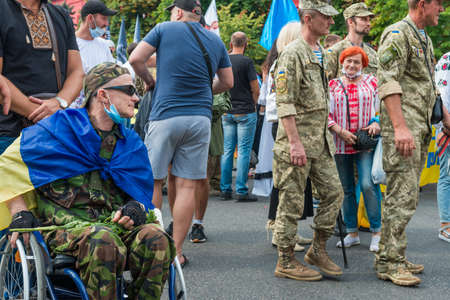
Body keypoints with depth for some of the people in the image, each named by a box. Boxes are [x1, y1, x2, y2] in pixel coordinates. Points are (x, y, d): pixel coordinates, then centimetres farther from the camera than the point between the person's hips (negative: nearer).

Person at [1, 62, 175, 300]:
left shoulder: (131, 143, 20)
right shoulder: (58, 129, 5)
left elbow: (142, 192, 27)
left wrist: (135, 208, 1)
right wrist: (19, 214, -3)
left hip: (115, 223, 4)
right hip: (66, 224, -4)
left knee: (156, 238, -28)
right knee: (103, 240, -39)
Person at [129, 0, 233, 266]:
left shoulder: (165, 29, 2)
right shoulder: (215, 40, 13)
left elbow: (135, 59, -3)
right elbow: (227, 82, 19)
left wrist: (150, 81, 13)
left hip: (166, 115, -3)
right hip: (201, 118, 3)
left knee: (154, 181, 6)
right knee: (187, 185, 2)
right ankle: (176, 251, 4)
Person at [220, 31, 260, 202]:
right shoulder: (246, 62, -11)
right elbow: (256, 90, -9)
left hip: (227, 113, 5)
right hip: (245, 112, -5)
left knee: (227, 150, 10)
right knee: (244, 151, -2)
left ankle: (225, 189, 12)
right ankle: (241, 191, -3)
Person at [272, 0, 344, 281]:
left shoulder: (322, 54, 16)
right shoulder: (293, 54, -13)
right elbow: (284, 103, -18)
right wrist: (295, 142, -23)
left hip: (320, 141, 9)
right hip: (298, 142, -9)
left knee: (334, 192, 8)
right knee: (292, 203, -1)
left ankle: (318, 249, 20)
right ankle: (286, 261, 8)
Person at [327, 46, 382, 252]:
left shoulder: (371, 82, 8)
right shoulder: (333, 85, 8)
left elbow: (381, 107, 11)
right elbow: (327, 114, 4)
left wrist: (376, 123, -8)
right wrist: (341, 131, -9)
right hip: (341, 144, 2)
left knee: (368, 184, -14)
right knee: (347, 189, 8)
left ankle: (376, 233, -6)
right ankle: (352, 233, 17)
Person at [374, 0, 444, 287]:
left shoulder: (425, 39, 20)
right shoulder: (397, 34, -10)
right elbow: (388, 82, -19)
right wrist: (400, 127, -27)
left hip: (420, 130, 10)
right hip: (402, 129, -10)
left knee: (406, 195, 11)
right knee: (403, 195, -11)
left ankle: (389, 256, 18)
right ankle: (390, 263, -7)